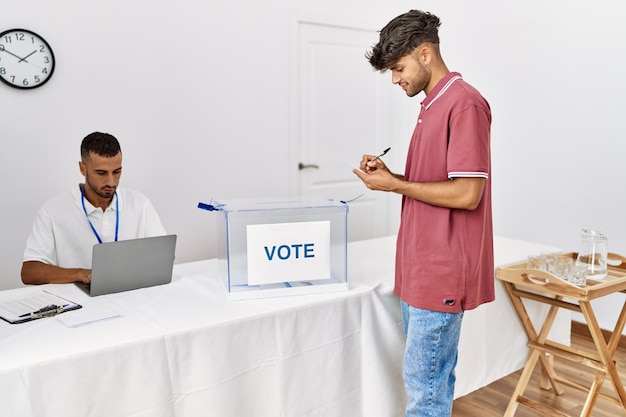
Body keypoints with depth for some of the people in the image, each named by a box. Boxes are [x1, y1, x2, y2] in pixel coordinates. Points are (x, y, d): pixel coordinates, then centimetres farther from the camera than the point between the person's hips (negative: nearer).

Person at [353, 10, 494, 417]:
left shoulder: (464, 103, -14)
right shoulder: (432, 106, 16)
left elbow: (466, 193, -20)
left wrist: (395, 185, -13)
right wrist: (389, 176, 4)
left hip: (442, 273, -9)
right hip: (422, 269, 9)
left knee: (423, 381, 0)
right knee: (435, 375, 19)